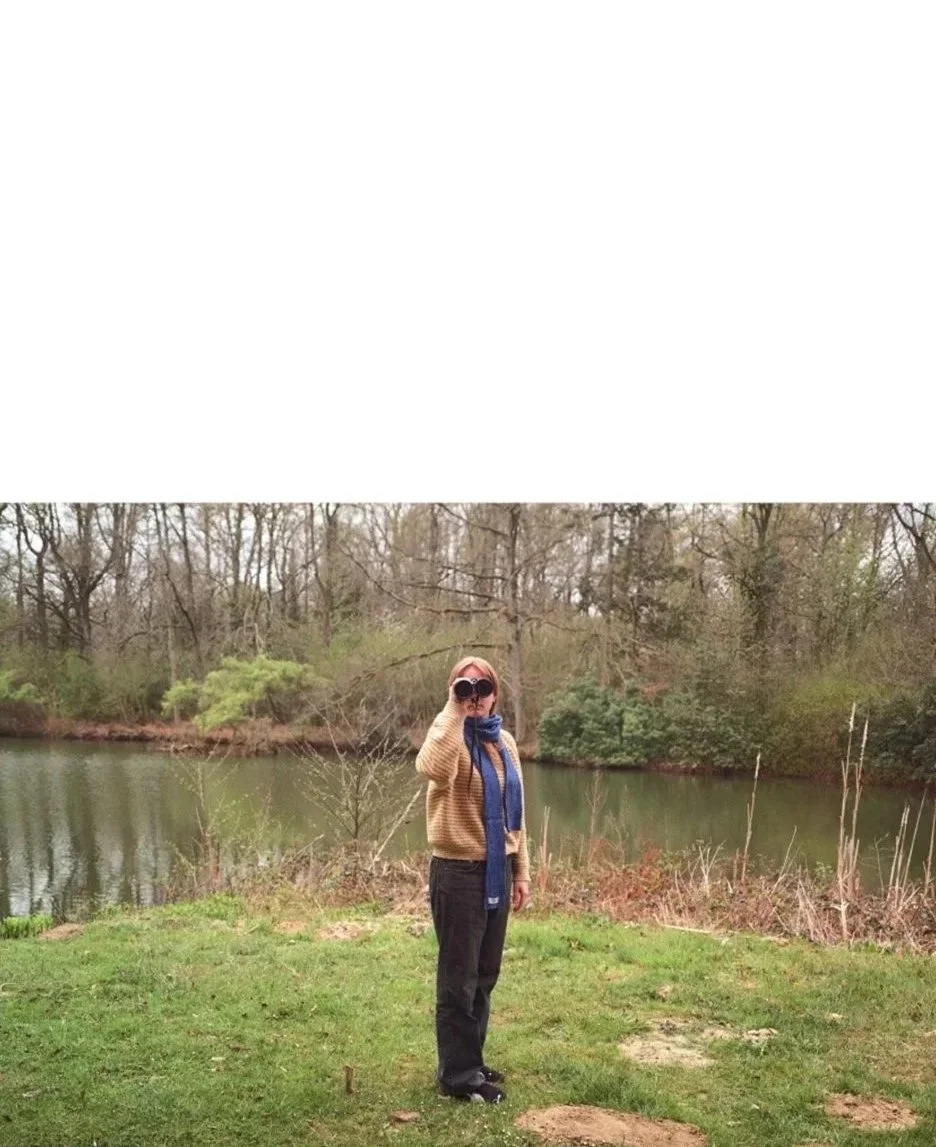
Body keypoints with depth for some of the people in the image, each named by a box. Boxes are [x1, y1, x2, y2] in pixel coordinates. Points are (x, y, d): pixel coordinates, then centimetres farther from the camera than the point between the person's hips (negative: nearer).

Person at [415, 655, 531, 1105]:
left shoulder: (504, 742, 10)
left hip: (496, 870, 7)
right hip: (458, 871, -7)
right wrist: (454, 712, -33)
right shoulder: (452, 739, -12)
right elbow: (433, 769, -39)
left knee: (484, 976, 17)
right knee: (459, 978, 3)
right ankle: (458, 1076, 15)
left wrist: (521, 870, 15)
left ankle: (470, 1062, 32)